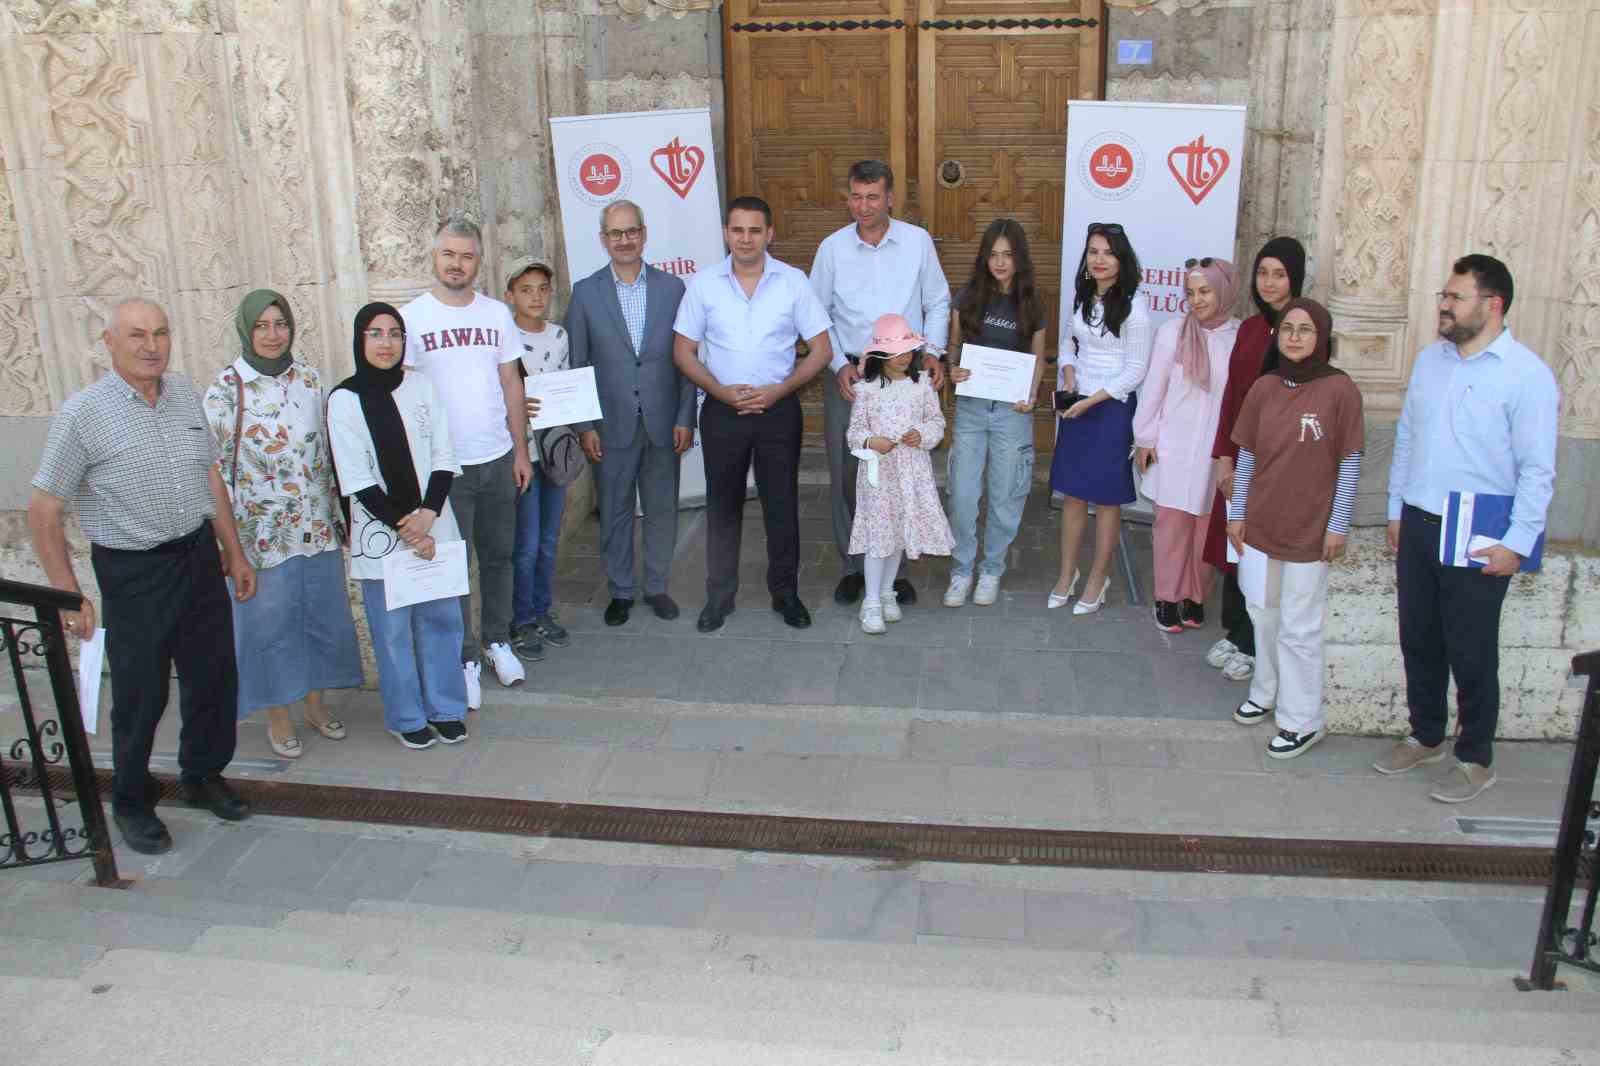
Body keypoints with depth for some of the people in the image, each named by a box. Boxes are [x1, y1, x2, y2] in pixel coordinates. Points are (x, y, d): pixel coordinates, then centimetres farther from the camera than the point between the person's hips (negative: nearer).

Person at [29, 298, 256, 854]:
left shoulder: (185, 394, 3)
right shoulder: (82, 413, -13)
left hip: (199, 555, 5)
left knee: (214, 677, 13)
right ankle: (132, 803, 26)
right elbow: (43, 511, -10)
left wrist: (234, 553, 14)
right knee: (140, 693, 5)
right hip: (133, 572, -5)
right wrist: (68, 596, -11)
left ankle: (202, 775, 36)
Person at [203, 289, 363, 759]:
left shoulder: (309, 379, 4)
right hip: (262, 531, -4)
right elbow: (215, 467, -8)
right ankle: (278, 716, 24)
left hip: (317, 526, 4)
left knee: (323, 614, 13)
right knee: (269, 622, 7)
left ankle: (315, 703, 32)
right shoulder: (225, 389, -8)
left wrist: (337, 514, 10)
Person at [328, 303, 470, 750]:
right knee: (393, 626, 5)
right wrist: (403, 527, -11)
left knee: (440, 618, 9)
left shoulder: (421, 386, 1)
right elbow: (357, 481, -9)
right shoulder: (345, 399, -7)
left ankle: (445, 707, 25)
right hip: (381, 534, -3)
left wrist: (427, 514, -12)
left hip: (433, 527, 3)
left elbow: (443, 459, 2)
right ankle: (407, 717, 21)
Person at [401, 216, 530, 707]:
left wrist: (521, 450, 8)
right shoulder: (411, 317, -5)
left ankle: (497, 641, 31)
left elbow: (512, 385, 10)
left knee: (498, 558, 14)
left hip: (498, 459, 4)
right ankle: (465, 658, 14)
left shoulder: (497, 313, 5)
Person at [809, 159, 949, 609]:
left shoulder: (918, 241, -1)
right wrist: (839, 365, -5)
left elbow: (937, 303, 8)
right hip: (848, 374, 0)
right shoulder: (832, 247, -1)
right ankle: (852, 566, 20)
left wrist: (933, 351, -5)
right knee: (846, 474, 5)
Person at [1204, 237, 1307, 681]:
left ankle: (1252, 644, 18)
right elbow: (1232, 394, 8)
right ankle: (1234, 631, 27)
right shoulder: (1249, 328, 8)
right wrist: (1224, 457, 1)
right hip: (1240, 453, 6)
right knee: (1232, 540, 12)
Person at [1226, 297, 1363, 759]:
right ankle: (1266, 692, 37)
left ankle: (1301, 721, 15)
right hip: (1260, 525, 5)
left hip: (1309, 531, -4)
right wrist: (1236, 513, 7)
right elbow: (1246, 456, 8)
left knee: (1298, 628, 3)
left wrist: (1338, 526, -8)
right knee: (1263, 615, 18)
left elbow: (1350, 464, -7)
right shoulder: (1264, 388, 1)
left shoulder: (1339, 390, -10)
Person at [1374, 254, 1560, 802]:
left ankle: (1475, 758, 21)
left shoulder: (1527, 375, -11)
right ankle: (1425, 736, 33)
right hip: (1418, 526, 6)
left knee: (1471, 652, 4)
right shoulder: (1430, 359, 8)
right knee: (1419, 640, 15)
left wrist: (1516, 543, -15)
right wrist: (1395, 510, 14)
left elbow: (1538, 469, -12)